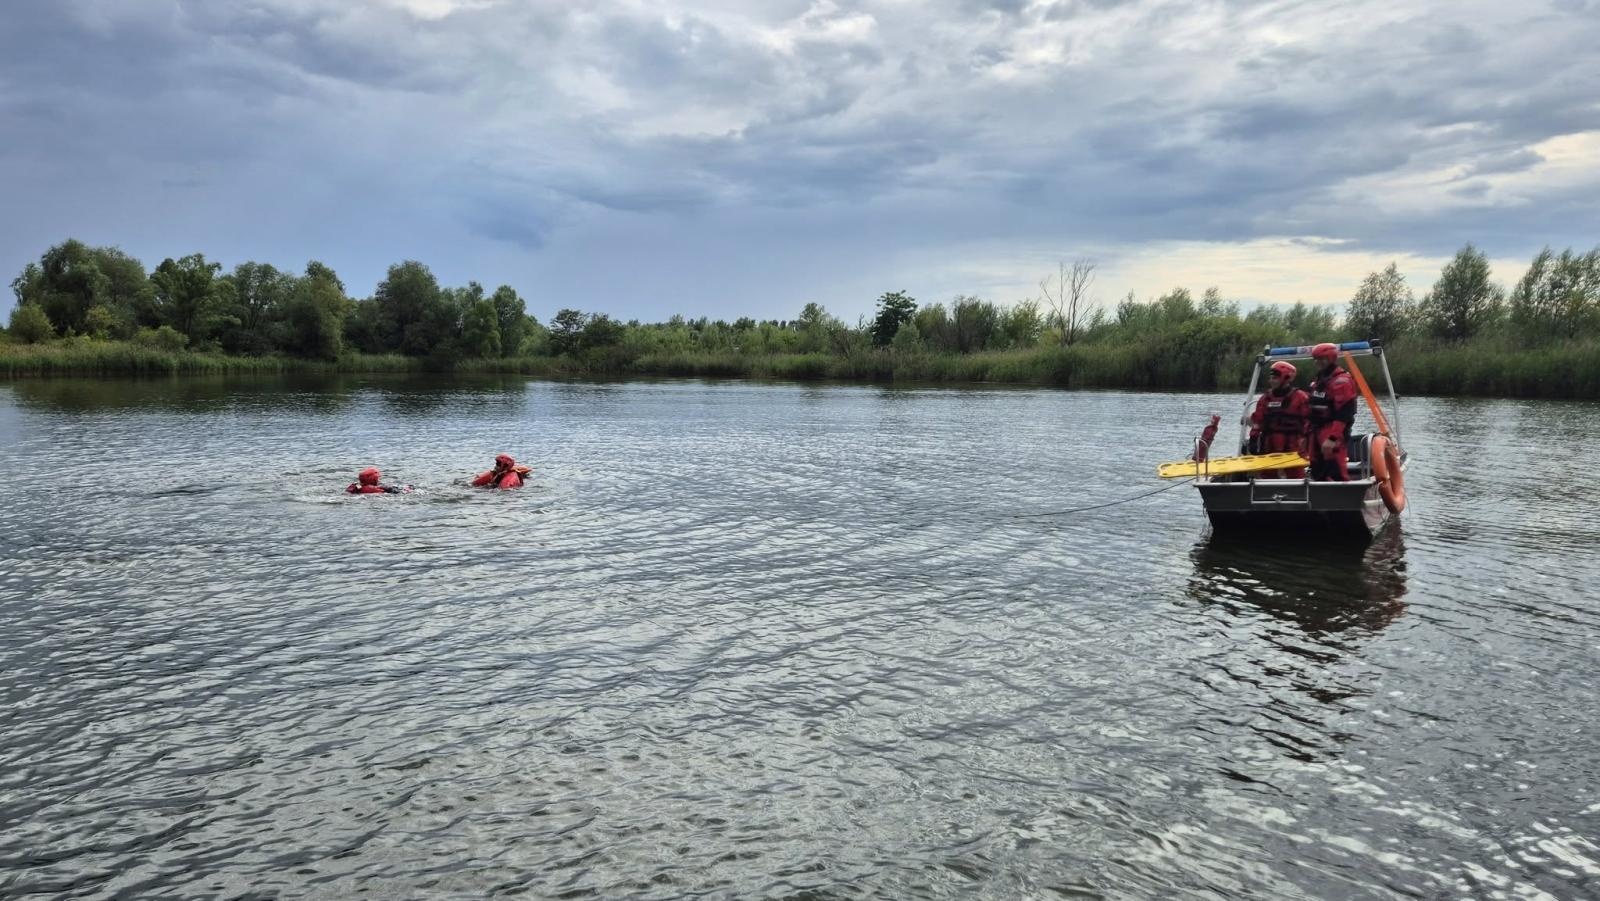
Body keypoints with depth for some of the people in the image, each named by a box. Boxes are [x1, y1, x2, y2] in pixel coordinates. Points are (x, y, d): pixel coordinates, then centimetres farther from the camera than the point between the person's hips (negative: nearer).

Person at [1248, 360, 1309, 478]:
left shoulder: (1300, 398, -5)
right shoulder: (1265, 398, 10)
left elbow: (1307, 422, -7)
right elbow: (1257, 421, 11)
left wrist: (1304, 443, -11)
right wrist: (1253, 439, 5)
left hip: (1292, 446, -5)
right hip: (1269, 447, 5)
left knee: (1296, 475, -2)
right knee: (1267, 476, 10)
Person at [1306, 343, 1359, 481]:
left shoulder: (1341, 381, -12)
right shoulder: (1318, 381, 18)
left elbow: (1343, 415, -21)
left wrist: (1333, 438, -27)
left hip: (1334, 434, -10)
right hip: (1317, 432, 10)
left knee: (1336, 474, -16)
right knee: (1317, 472, 14)